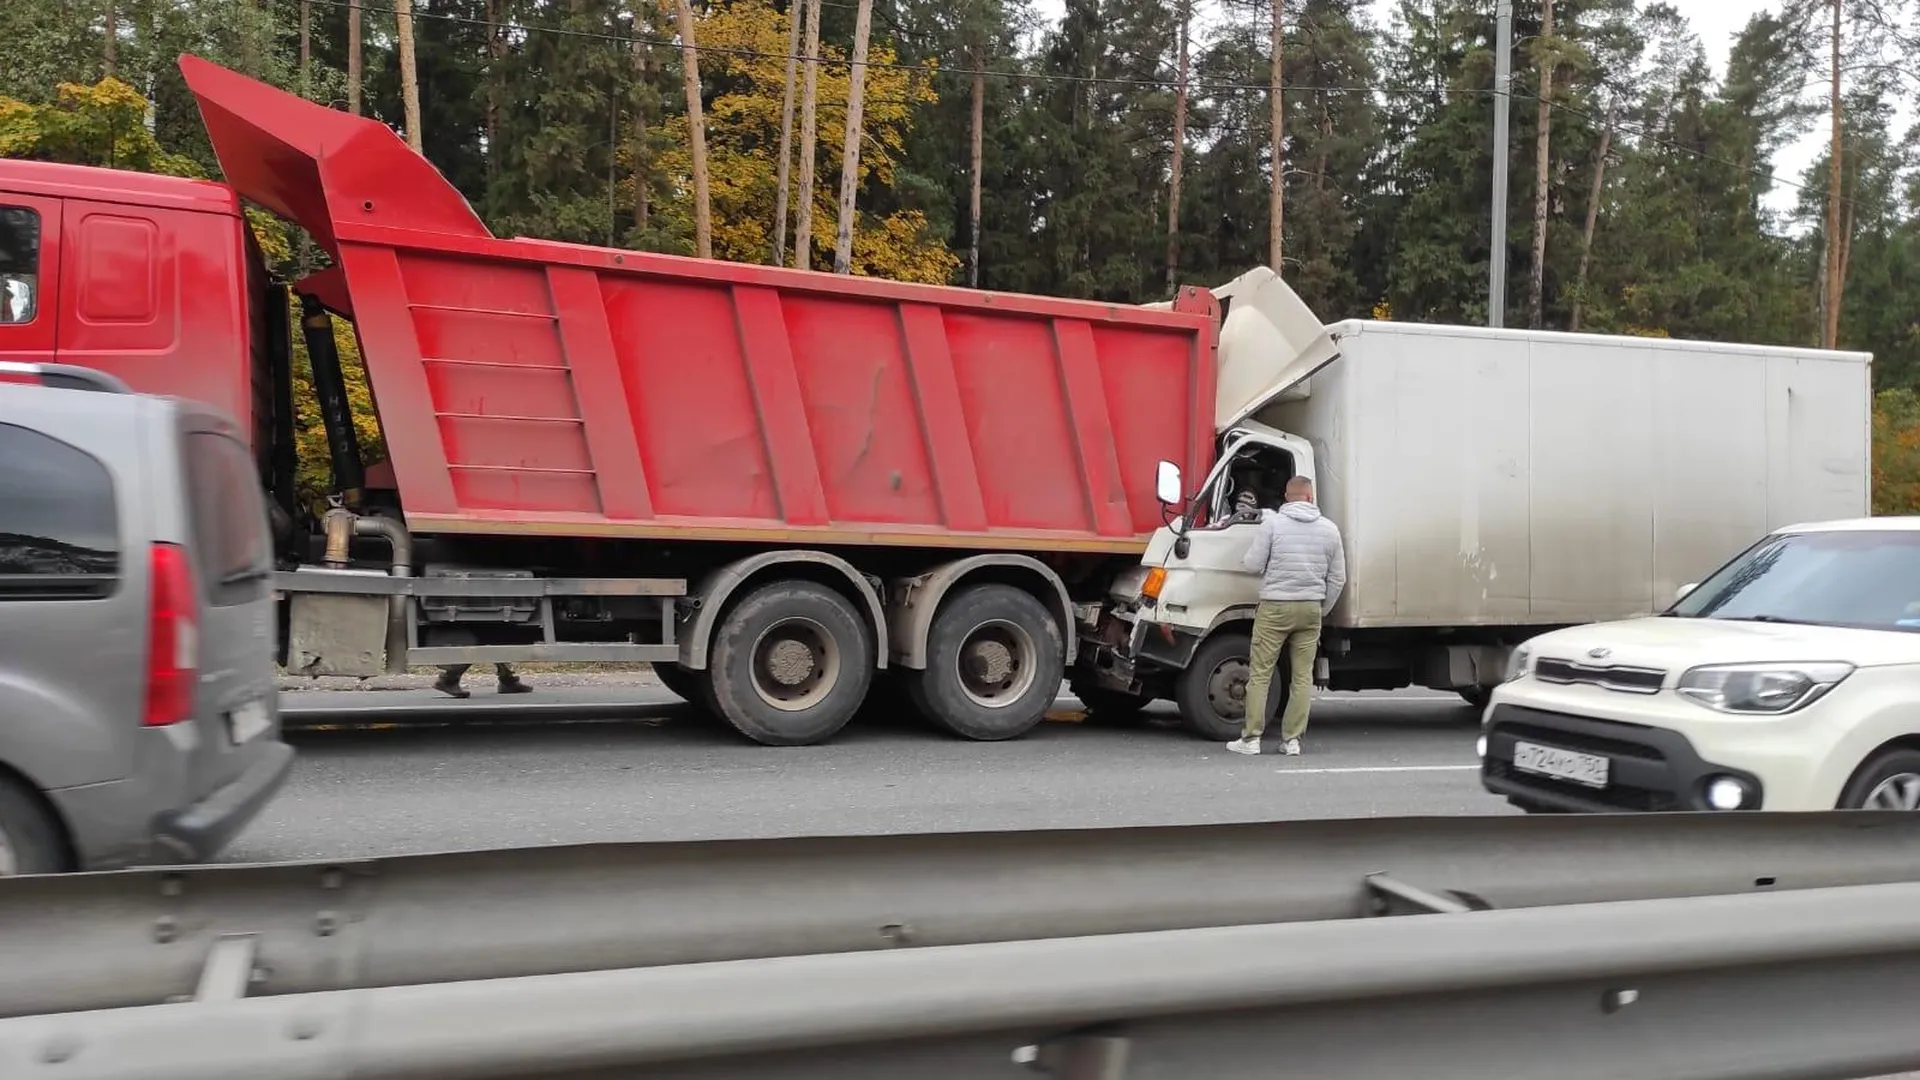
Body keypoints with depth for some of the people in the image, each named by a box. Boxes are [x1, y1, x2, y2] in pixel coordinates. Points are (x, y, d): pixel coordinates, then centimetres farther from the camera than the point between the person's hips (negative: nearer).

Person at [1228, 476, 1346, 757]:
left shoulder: (1273, 523, -7)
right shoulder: (1329, 529, 5)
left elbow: (1253, 564, -4)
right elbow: (1338, 578, 9)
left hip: (1275, 607, -3)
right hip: (1311, 609, 3)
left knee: (1260, 674, 3)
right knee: (1303, 676, 9)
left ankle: (1251, 738, 3)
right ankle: (1292, 739, 10)